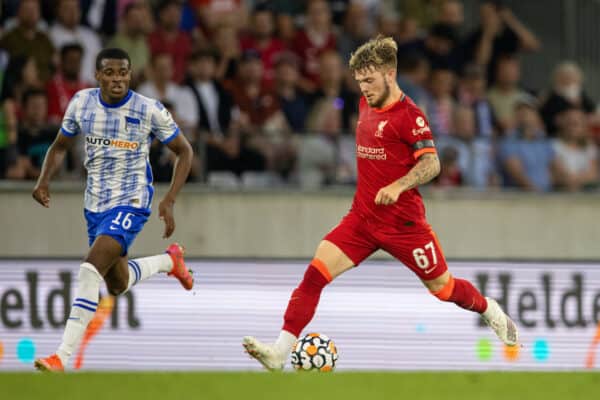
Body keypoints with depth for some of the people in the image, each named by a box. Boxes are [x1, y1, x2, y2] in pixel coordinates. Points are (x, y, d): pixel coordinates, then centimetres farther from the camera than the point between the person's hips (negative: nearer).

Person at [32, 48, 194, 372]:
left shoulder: (149, 110, -14)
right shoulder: (81, 103, -3)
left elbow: (184, 151, -2)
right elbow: (60, 146, 12)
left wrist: (169, 200, -12)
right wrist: (44, 180, -7)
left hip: (130, 203, -6)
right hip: (95, 205, 6)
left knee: (90, 269, -25)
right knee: (117, 284, 19)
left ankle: (63, 357, -25)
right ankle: (169, 261, 50)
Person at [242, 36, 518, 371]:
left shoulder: (409, 114, -13)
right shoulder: (366, 105, 9)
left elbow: (432, 163, -20)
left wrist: (398, 186, -35)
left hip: (403, 222, -6)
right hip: (363, 218, 6)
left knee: (443, 288, 10)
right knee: (316, 273, -14)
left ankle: (492, 312, 42)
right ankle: (280, 351, -19)